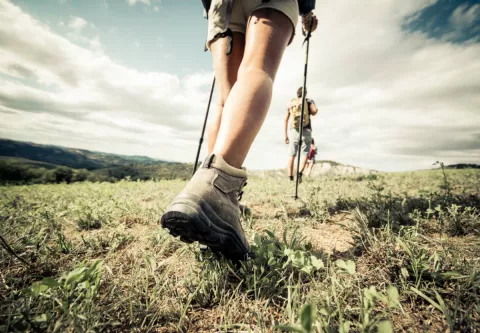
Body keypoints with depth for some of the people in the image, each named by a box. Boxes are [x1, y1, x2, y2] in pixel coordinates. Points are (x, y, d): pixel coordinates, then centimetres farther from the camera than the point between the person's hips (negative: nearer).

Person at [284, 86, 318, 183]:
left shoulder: (291, 103, 16)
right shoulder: (309, 101, 9)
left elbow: (285, 119, 9)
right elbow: (314, 111, -11)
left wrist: (286, 135, 11)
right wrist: (316, 110, 15)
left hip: (293, 131, 2)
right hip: (306, 131, -2)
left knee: (292, 155, 7)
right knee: (304, 154, -1)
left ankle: (290, 178, 1)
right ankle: (300, 173, -27)